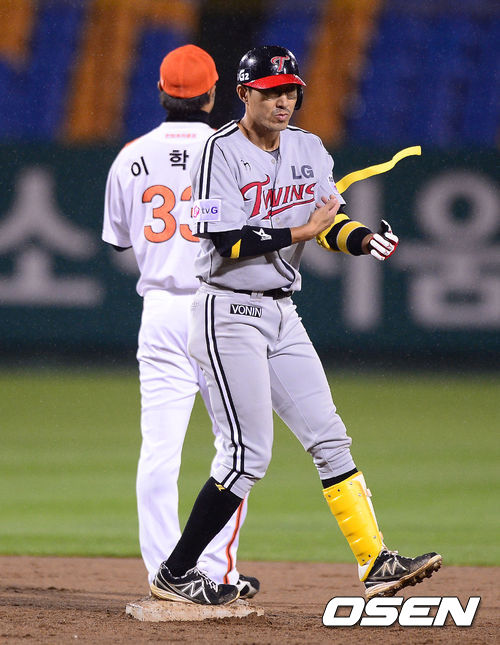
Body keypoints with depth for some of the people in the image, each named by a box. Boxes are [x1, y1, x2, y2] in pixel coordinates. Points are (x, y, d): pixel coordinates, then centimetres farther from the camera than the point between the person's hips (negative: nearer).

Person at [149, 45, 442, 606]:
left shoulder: (308, 150, 11)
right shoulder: (222, 151, -12)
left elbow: (335, 221, 4)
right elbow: (228, 241, -20)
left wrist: (364, 240, -17)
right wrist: (302, 231, -20)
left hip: (282, 315, 8)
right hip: (229, 313, -7)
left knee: (329, 438, 3)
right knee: (249, 454, -9)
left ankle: (375, 563, 4)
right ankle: (173, 575, -1)